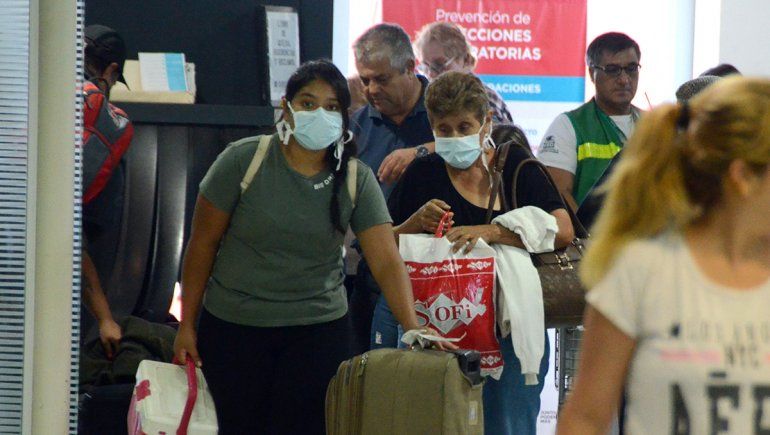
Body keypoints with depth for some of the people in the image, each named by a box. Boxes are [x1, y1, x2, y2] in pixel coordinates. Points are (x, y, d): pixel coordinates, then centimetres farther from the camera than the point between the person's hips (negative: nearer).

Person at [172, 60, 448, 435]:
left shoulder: (356, 180, -3)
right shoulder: (244, 161, -9)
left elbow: (386, 260, -11)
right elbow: (202, 245, -3)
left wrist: (413, 329, -25)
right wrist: (187, 325, -2)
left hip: (318, 330, 1)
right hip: (233, 329, -1)